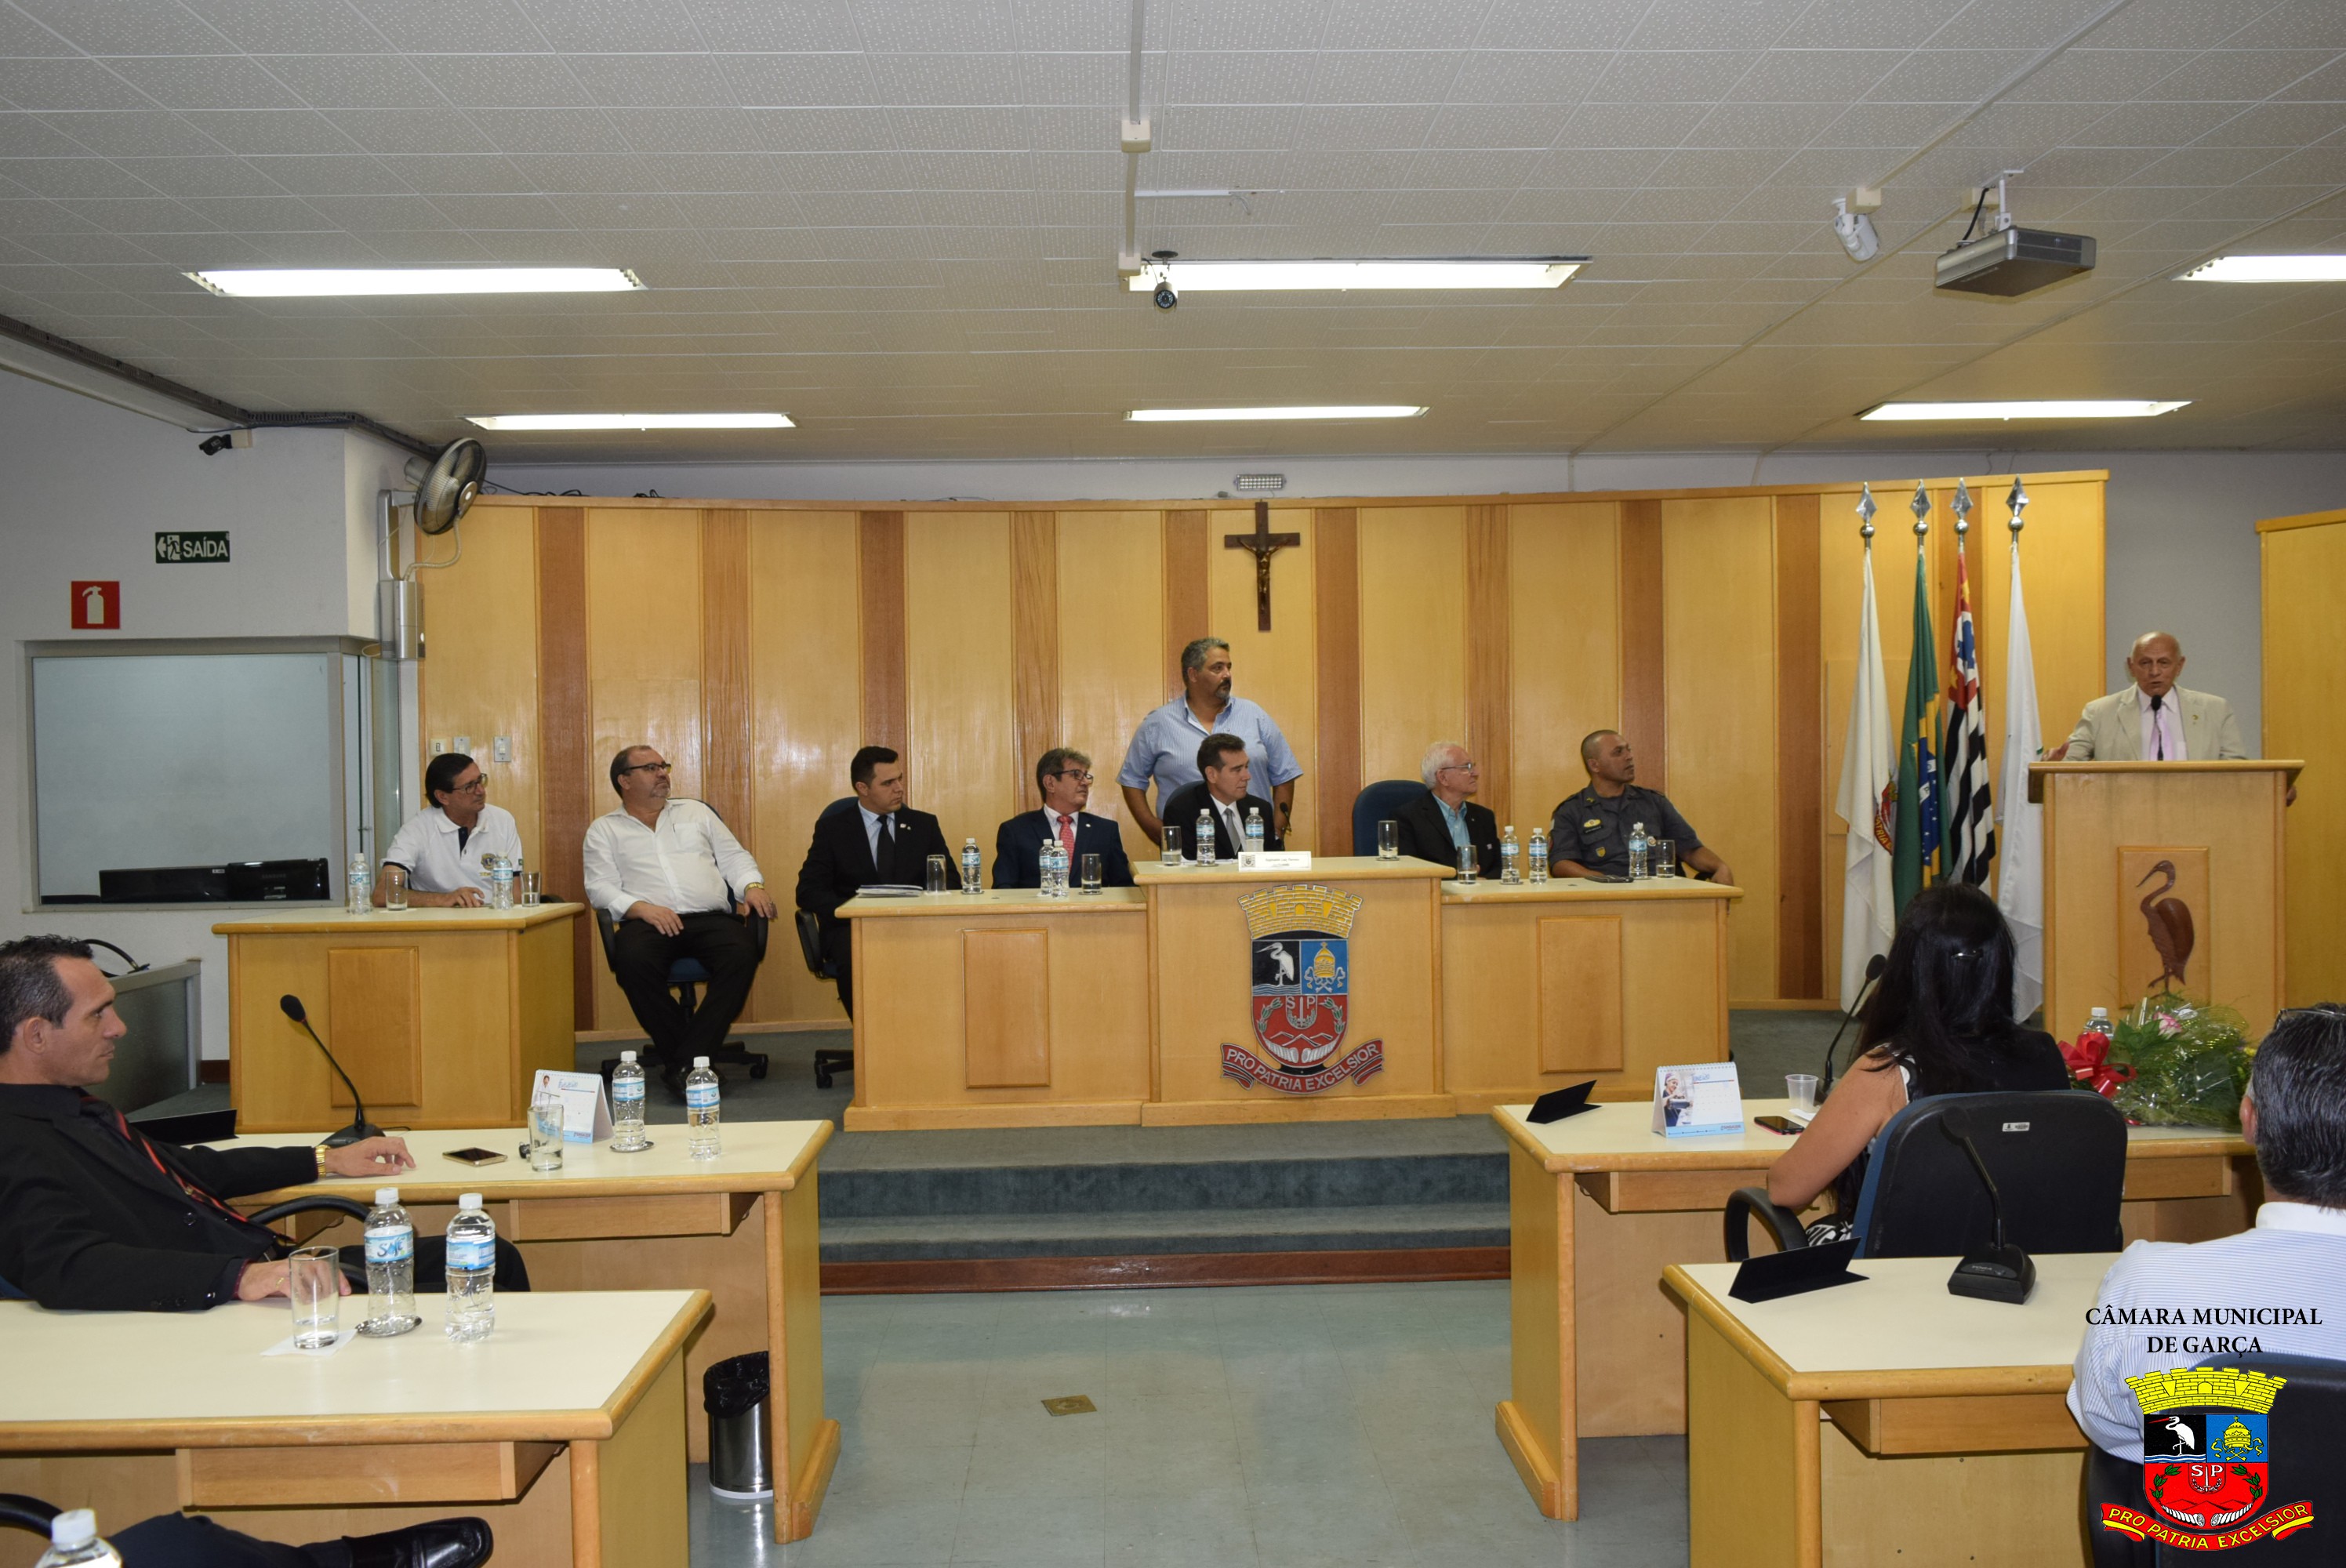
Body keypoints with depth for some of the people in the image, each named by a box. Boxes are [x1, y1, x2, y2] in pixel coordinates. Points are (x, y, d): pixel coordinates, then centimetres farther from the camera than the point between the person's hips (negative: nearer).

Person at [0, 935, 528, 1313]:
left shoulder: (68, 1107, 16)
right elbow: (70, 1269, -34)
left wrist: (325, 1160, 32)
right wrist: (239, 1279, -42)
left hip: (267, 1270, 11)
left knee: (494, 1259, 8)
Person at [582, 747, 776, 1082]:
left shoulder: (695, 812, 26)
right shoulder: (605, 829, 18)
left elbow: (734, 858, 23)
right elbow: (600, 887, 5)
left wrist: (753, 886, 0)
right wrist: (642, 908, -13)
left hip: (712, 917, 2)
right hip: (649, 922, -2)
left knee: (742, 954, -32)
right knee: (633, 960, -37)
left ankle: (687, 1061, -30)